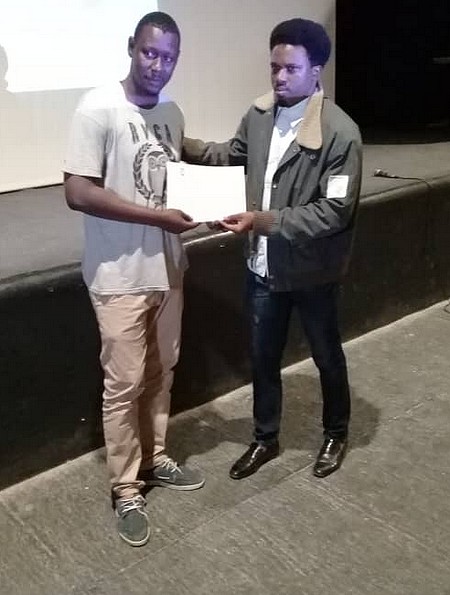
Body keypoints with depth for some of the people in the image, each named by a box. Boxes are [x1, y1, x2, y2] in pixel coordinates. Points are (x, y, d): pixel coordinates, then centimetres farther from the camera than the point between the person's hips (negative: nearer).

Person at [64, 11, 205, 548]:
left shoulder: (171, 113, 6)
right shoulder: (98, 109, -15)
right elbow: (78, 193, -20)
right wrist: (157, 216, -21)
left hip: (167, 267, 7)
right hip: (120, 275, -7)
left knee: (161, 372, 18)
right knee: (124, 383, 4)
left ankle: (154, 459, 37)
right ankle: (126, 490, 21)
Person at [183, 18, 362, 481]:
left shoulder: (340, 133, -20)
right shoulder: (259, 116, -1)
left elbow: (335, 211, -23)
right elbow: (233, 154, 18)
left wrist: (264, 220, -29)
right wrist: (182, 145, 2)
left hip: (312, 271, -5)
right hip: (264, 266, 5)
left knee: (326, 356, 16)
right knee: (262, 357, 17)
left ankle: (336, 434, 41)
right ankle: (266, 439, 38)